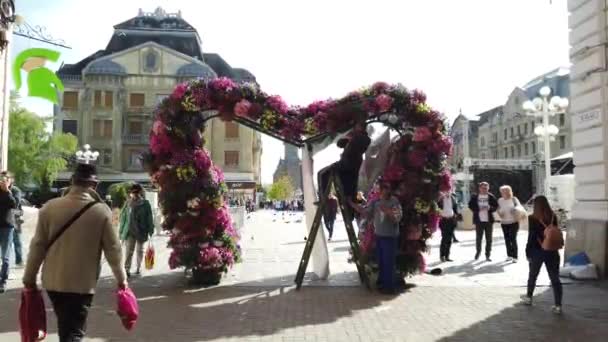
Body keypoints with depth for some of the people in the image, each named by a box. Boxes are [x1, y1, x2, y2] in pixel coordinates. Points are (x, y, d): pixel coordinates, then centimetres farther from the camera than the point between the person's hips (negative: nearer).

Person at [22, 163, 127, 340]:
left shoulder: (50, 207, -6)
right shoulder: (101, 211, -11)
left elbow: (38, 246, -1)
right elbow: (112, 248, -6)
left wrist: (29, 277, 10)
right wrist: (121, 278, 6)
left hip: (53, 280, 3)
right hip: (83, 283, -3)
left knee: (65, 327, 22)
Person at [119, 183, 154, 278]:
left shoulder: (145, 203, -5)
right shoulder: (128, 203, -1)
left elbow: (149, 218, -2)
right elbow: (123, 217, 4)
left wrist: (150, 230, -3)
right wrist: (121, 231, 2)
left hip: (141, 231, 0)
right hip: (130, 231, 0)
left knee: (140, 250, 14)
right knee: (129, 251, -8)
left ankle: (138, 268, 27)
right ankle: (127, 270, -10)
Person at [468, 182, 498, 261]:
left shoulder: (491, 197, 3)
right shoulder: (474, 197, 2)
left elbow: (496, 206, 2)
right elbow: (471, 205, -1)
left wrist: (489, 208, -17)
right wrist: (478, 209, -16)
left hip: (488, 220, 0)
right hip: (479, 220, 0)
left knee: (489, 238, 2)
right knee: (478, 237, 6)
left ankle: (488, 255, 10)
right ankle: (478, 251, 28)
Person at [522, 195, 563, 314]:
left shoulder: (533, 219, -13)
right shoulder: (553, 217, -3)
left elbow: (531, 237, -12)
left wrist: (528, 252, -3)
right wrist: (555, 247, 13)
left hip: (537, 251, -2)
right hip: (552, 251, 2)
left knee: (532, 275, 19)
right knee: (555, 278, 4)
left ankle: (529, 297, 34)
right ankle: (558, 306, 2)